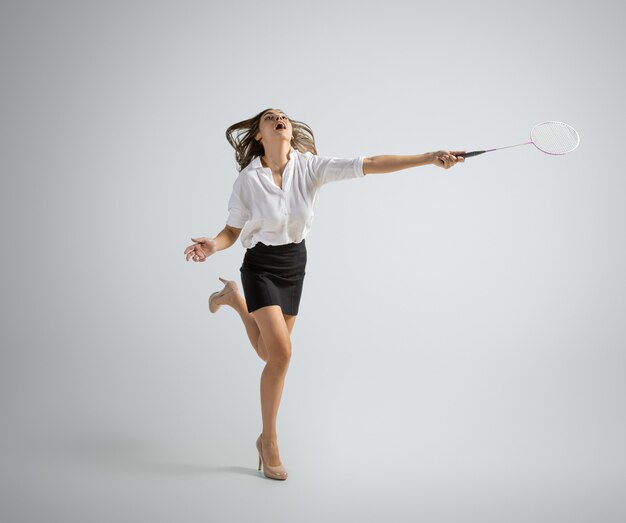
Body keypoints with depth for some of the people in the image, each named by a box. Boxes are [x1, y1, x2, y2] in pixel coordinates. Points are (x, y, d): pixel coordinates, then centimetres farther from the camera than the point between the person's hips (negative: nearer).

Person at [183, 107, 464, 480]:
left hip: (294, 264, 3)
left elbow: (370, 165, -19)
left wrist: (429, 158, -27)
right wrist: (212, 246, -28)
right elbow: (232, 231, -5)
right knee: (281, 353, -15)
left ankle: (234, 298, 42)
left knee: (271, 354, 12)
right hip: (261, 266, -3)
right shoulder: (248, 180, -13)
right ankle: (269, 442, 6)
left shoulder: (310, 166, -11)